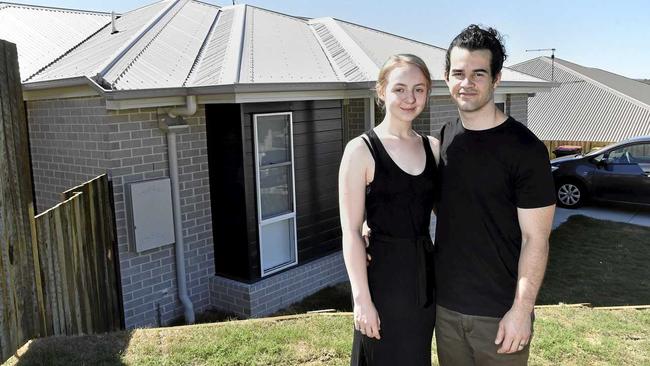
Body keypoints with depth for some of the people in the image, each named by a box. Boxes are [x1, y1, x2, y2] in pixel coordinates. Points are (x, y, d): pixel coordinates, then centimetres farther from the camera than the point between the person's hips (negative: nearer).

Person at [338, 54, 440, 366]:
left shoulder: (432, 147, 5)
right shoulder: (361, 150, -11)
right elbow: (351, 232, -13)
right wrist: (362, 298, -15)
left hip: (425, 272, 5)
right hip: (383, 275, -5)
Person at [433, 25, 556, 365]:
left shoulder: (524, 148, -14)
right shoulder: (445, 137, 3)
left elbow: (535, 239, -13)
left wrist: (521, 310, -15)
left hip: (499, 314, -5)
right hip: (446, 305, 5)